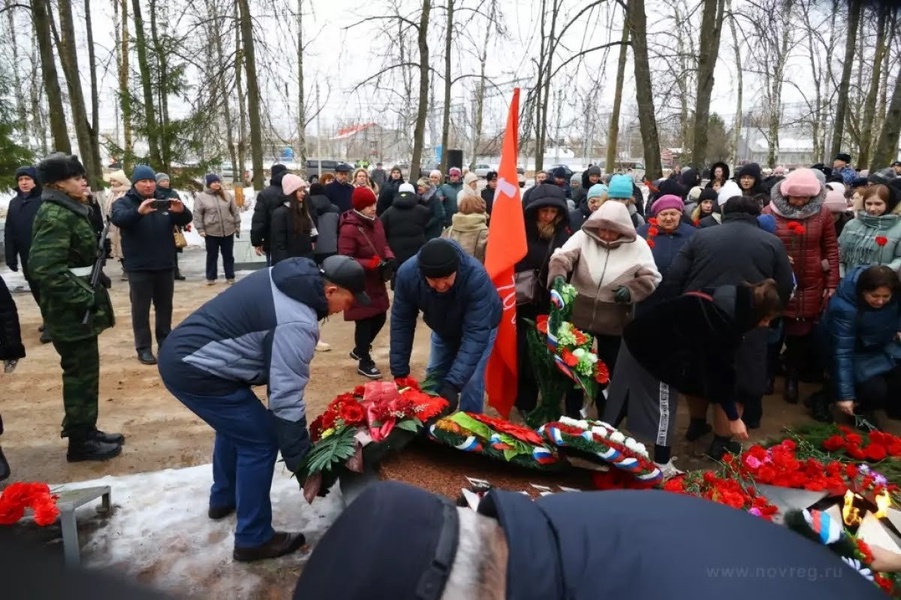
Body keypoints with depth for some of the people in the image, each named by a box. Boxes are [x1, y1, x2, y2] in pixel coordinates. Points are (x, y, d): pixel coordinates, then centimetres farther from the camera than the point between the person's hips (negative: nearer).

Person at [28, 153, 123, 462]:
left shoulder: (69, 211, 13)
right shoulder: (55, 216, -17)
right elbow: (44, 268, -27)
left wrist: (94, 286, 12)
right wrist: (83, 298, -24)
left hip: (79, 308, 9)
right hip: (71, 311, -9)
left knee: (84, 372, 16)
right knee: (80, 374, -1)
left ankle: (86, 432, 27)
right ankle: (80, 441, 11)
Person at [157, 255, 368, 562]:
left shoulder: (289, 275, 4)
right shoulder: (296, 323, -23)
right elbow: (286, 397, -21)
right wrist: (301, 462, -11)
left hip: (180, 352, 10)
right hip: (193, 371, -10)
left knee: (236, 425, 28)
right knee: (261, 442, -2)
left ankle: (223, 499, 46)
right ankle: (253, 539, 11)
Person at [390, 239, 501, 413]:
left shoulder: (476, 277, -43)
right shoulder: (407, 273, -33)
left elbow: (476, 334, -42)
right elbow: (401, 323, -21)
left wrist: (453, 383, -48)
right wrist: (399, 372, -18)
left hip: (481, 326, -3)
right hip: (443, 328, 4)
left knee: (471, 382, -12)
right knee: (433, 377, 10)